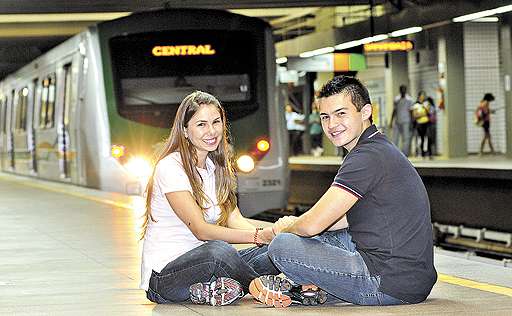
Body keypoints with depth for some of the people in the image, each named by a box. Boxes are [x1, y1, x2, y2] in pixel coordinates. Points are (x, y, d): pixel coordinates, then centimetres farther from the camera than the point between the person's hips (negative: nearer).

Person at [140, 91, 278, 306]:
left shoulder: (217, 167, 13)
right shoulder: (170, 167, -13)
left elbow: (235, 220, 0)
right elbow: (201, 230, -21)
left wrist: (270, 234, -21)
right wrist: (258, 236, -32)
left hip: (199, 262, 8)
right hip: (162, 277, -8)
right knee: (217, 250, -38)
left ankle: (211, 290, -21)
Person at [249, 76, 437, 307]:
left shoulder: (368, 156, -17)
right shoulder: (379, 149, 16)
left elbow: (313, 225, -17)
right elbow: (347, 218, 26)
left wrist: (285, 228, 6)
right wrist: (296, 224, 13)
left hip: (393, 285, -11)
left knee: (282, 246, -13)